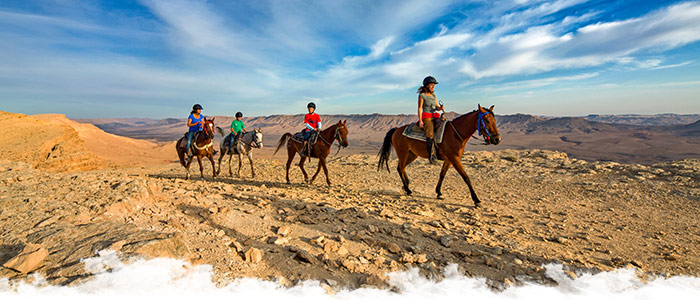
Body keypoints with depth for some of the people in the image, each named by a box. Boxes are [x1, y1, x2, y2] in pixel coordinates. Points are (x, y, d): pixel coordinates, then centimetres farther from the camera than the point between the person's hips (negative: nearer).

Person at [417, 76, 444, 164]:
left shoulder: (434, 96, 19)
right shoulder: (422, 95, 1)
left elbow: (437, 107, 16)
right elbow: (419, 108, -4)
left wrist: (441, 108, -9)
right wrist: (420, 121, -13)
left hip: (435, 117, 7)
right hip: (426, 117, -7)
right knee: (431, 134, -27)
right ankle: (431, 154, -27)